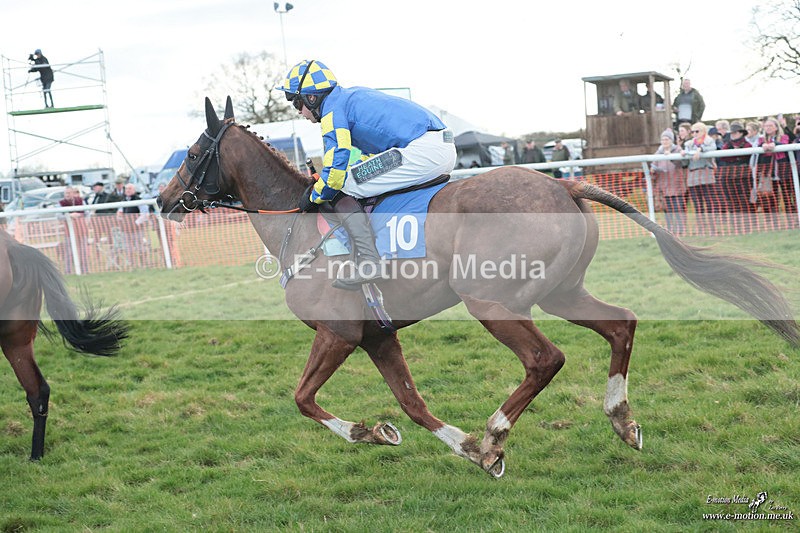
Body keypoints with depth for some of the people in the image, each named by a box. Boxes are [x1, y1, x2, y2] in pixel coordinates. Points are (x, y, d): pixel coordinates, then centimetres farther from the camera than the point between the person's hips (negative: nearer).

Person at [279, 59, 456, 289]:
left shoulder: (333, 108, -3)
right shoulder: (354, 95, 25)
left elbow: (336, 169, -12)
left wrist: (313, 198, 4)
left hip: (421, 151, -10)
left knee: (338, 190, -7)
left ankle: (368, 261, -18)